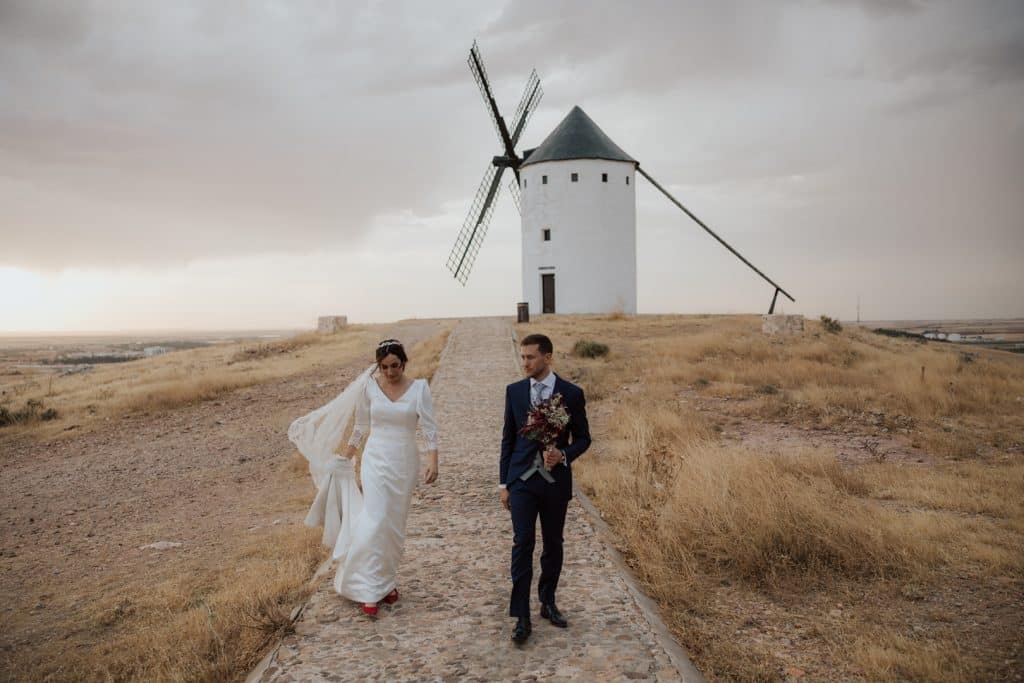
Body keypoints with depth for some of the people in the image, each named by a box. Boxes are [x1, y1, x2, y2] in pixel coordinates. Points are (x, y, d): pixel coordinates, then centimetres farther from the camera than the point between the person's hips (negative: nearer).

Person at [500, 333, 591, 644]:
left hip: (556, 480, 0)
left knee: (553, 545, 12)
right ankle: (521, 617, 0)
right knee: (523, 543, -7)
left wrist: (563, 455, -18)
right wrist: (503, 483, 5)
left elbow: (583, 438, 3)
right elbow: (508, 438, 6)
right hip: (522, 479, 0)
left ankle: (548, 603, 31)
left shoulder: (572, 393, -4)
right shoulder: (514, 391, 2)